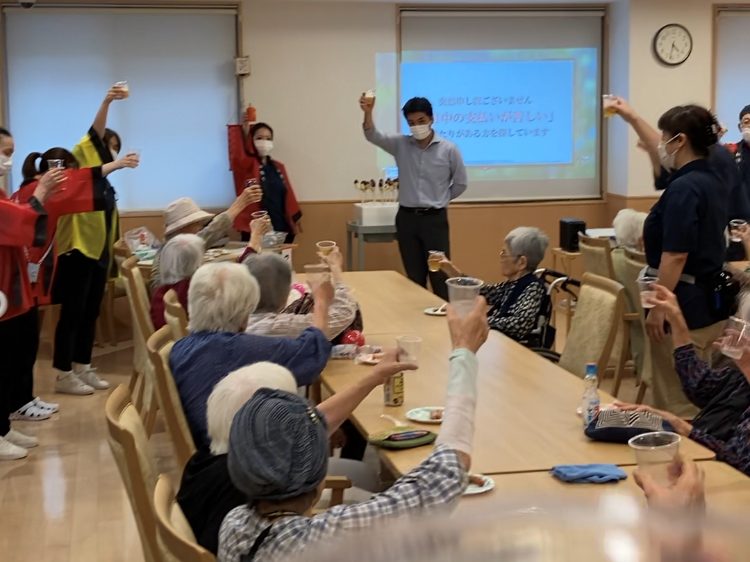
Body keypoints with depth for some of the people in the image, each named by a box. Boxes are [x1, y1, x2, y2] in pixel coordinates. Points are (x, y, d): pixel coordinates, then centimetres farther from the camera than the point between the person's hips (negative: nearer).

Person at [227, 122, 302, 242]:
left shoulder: (278, 167, 14)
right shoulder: (247, 166, -2)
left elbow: (288, 196, 15)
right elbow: (237, 153, -24)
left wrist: (294, 221, 11)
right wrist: (243, 126, -22)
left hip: (281, 229, 5)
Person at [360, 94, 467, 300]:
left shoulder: (449, 149, -4)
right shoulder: (401, 145, 1)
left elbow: (460, 183, 7)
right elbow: (373, 136, -15)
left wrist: (440, 200, 10)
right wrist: (368, 113, -32)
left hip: (435, 219, -2)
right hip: (407, 218, 2)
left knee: (440, 276, -2)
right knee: (414, 277, 9)